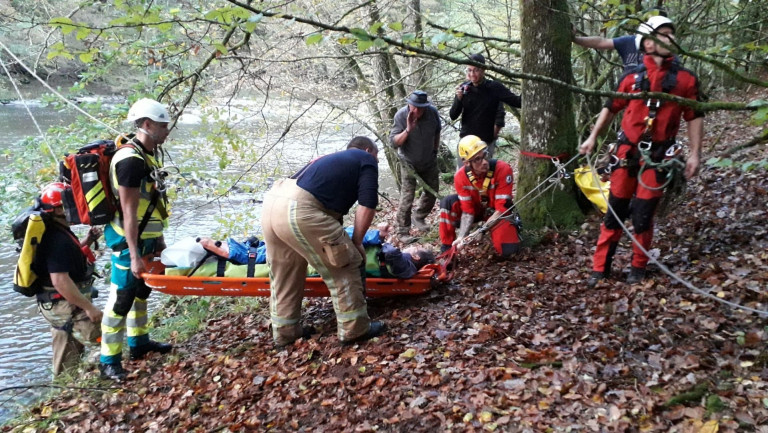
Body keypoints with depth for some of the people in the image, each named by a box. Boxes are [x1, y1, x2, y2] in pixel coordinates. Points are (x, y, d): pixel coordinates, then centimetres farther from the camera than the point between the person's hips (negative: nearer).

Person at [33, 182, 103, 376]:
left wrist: (87, 242, 8)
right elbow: (60, 281, -29)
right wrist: (88, 307, -25)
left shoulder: (57, 232, 8)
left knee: (67, 363, 21)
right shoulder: (57, 239, -24)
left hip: (62, 305, 11)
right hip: (65, 307, -11)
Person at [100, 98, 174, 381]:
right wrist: (134, 255, -25)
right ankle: (109, 361, 6)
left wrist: (158, 238, 20)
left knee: (141, 291, 21)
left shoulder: (147, 154, 9)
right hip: (129, 241, -10)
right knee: (121, 299, -3)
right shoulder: (131, 160, -22)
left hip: (145, 238, 10)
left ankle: (138, 343, 37)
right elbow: (128, 211, -25)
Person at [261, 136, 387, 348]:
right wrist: (356, 241, 12)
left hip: (272, 202, 8)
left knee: (284, 274, 22)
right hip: (299, 212, -8)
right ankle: (354, 329, 16)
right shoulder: (366, 160, 14)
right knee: (344, 267, 7)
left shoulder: (331, 158, 35)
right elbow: (367, 206, 2)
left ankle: (285, 331, 34)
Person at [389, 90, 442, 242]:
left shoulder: (433, 112, -14)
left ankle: (419, 218, 39)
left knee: (432, 193, 15)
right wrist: (408, 130, -40)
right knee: (407, 198, -10)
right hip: (409, 163, -4)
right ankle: (403, 232, 0)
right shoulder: (401, 115, -24)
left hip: (429, 162, 4)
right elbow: (394, 142, -26)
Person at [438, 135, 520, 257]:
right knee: (447, 202, -25)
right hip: (477, 208, 2)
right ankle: (447, 249, -13)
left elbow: (501, 208, -27)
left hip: (497, 212, -2)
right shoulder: (461, 176, -20)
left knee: (508, 250, -24)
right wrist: (461, 236, -31)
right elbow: (467, 211, -17)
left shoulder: (503, 169, -30)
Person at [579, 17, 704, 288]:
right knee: (615, 211, 6)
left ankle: (638, 268, 21)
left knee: (642, 215, 2)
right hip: (627, 151, 1)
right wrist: (593, 137, 11)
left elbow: (694, 117, 4)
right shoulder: (633, 77, 2)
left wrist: (695, 154, -2)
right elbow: (611, 107, 12)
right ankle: (600, 267, 14)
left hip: (657, 155, -1)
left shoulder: (685, 79, 0)